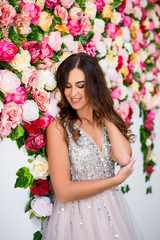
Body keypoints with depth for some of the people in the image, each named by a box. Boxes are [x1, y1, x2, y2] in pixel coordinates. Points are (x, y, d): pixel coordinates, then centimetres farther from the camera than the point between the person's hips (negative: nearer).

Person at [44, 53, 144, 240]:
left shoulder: (108, 121, 2)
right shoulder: (58, 128, -12)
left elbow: (124, 158, -18)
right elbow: (63, 192, -17)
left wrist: (104, 113, -9)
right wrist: (116, 180, -12)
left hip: (112, 211, 4)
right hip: (76, 216, -4)